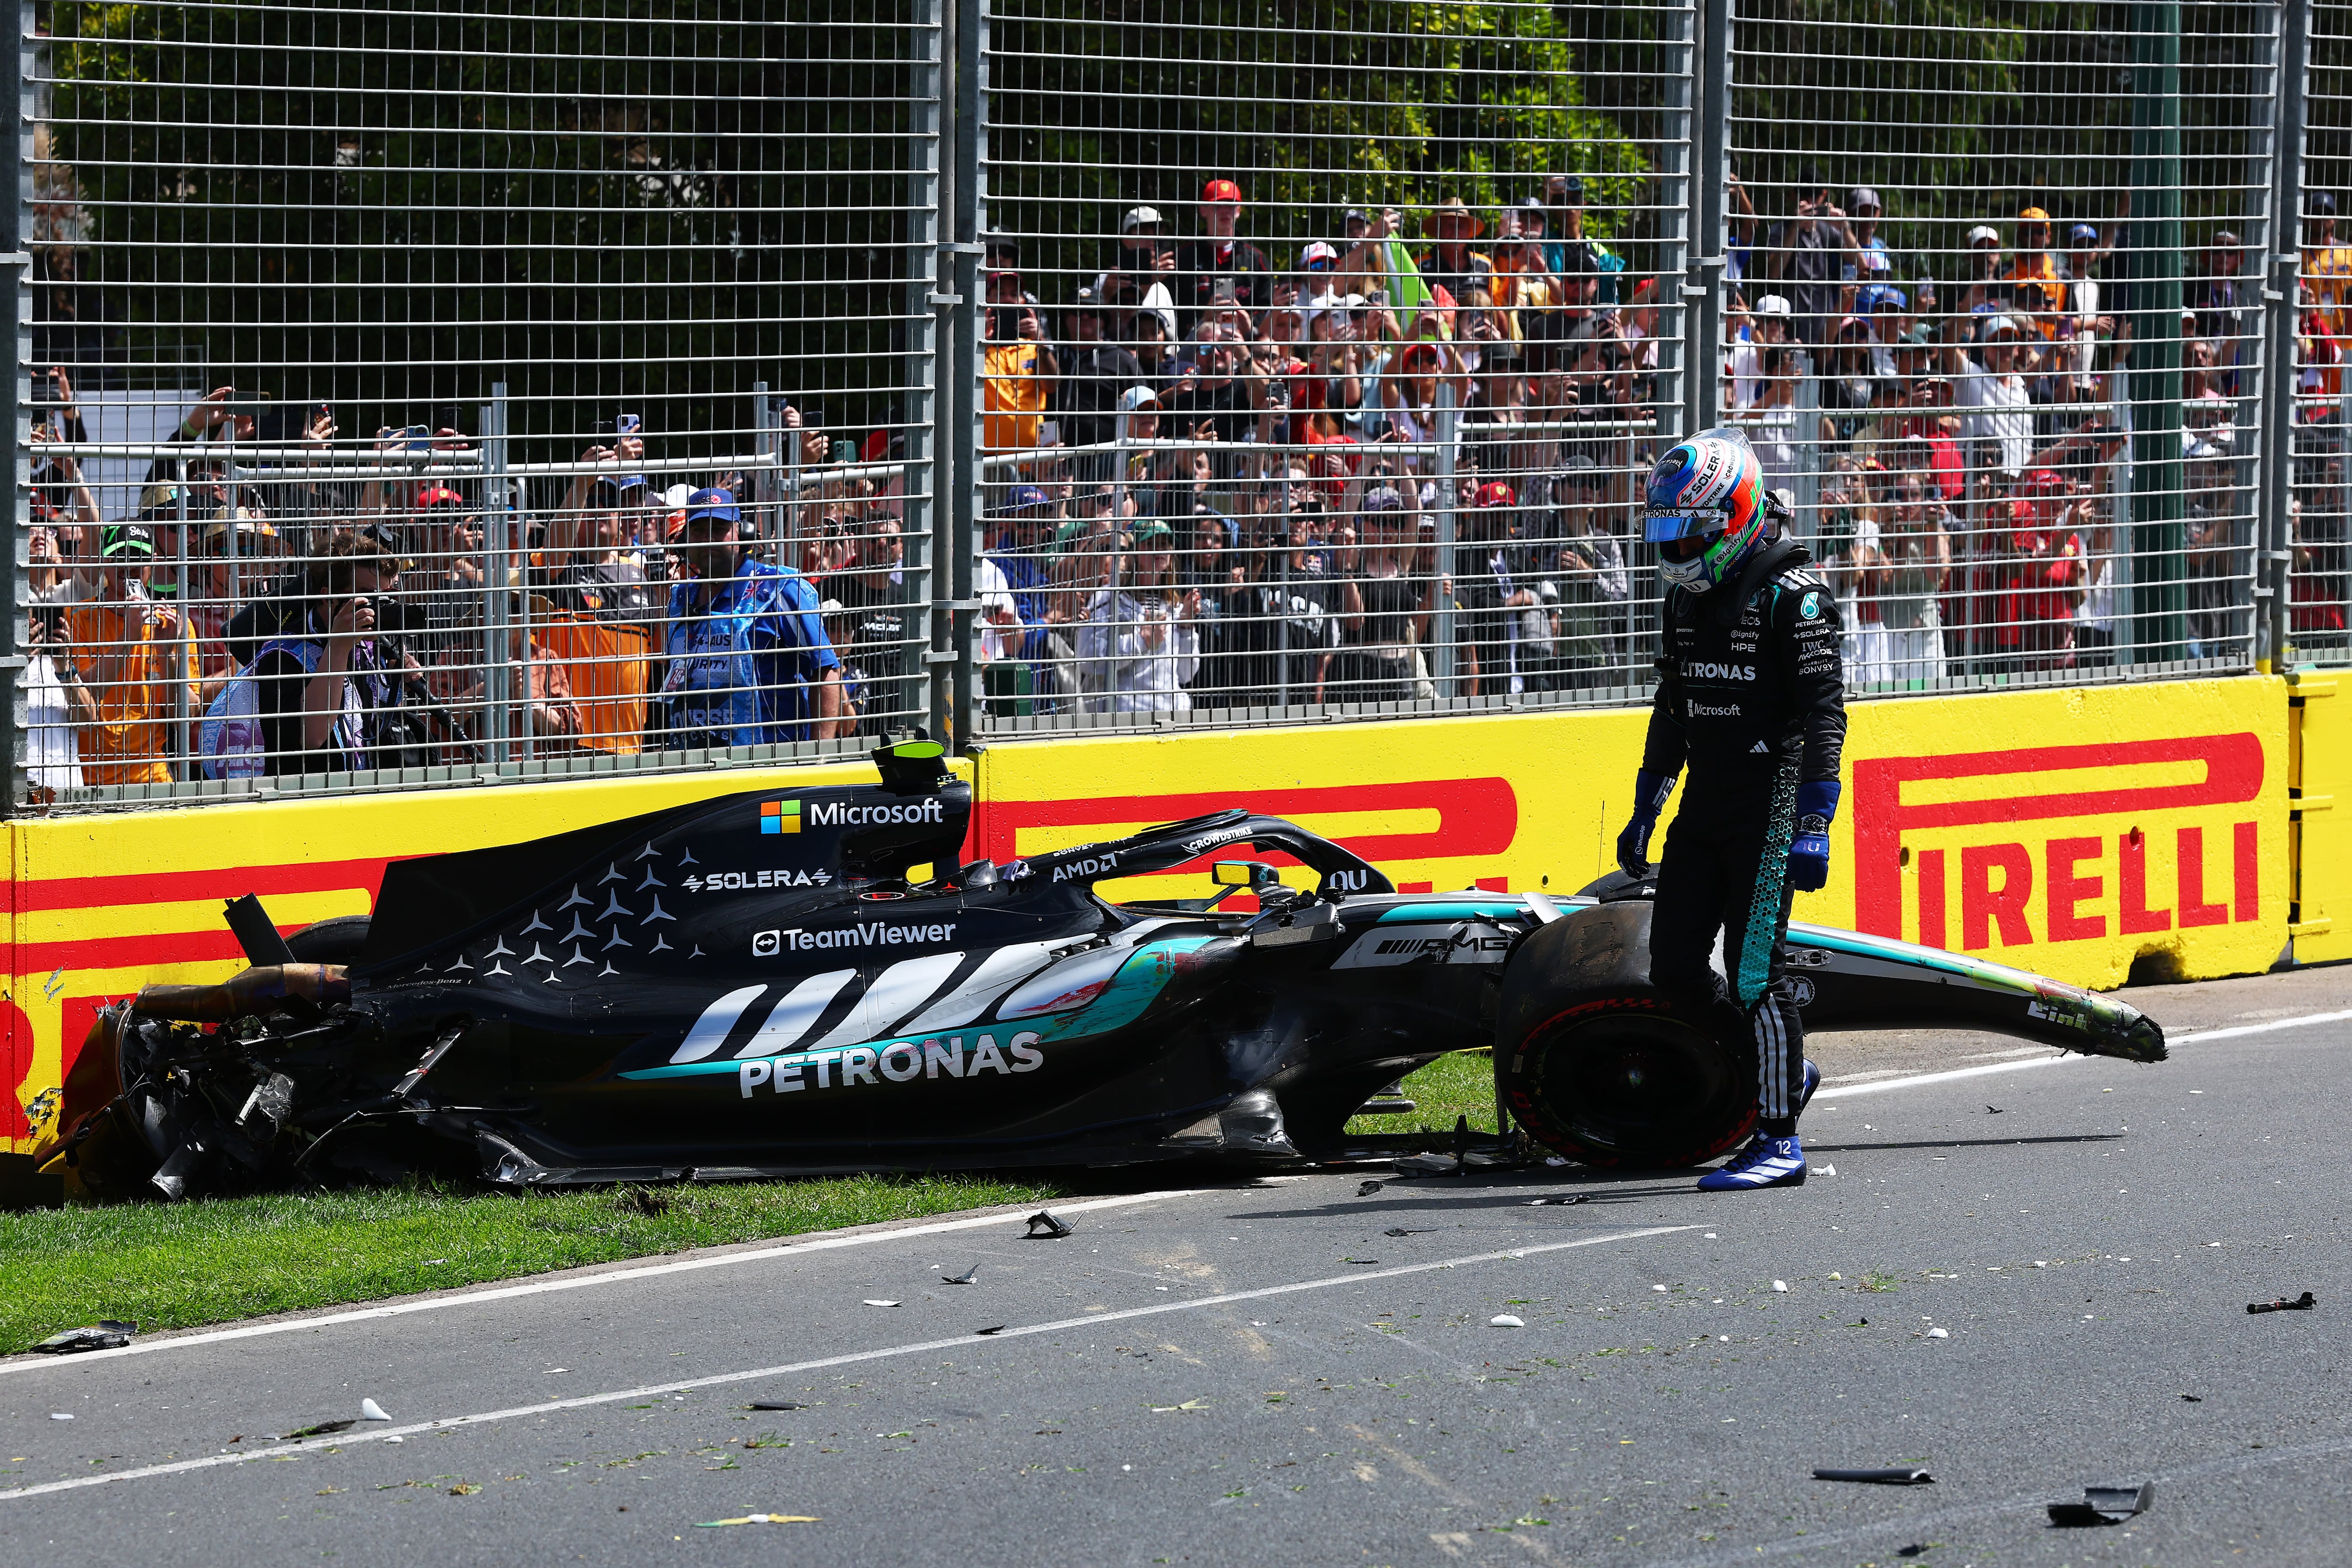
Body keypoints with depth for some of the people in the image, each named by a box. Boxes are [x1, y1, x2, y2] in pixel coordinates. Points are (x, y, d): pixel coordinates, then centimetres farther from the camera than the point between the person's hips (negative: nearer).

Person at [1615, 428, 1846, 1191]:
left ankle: (1779, 1143, -3)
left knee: (1755, 972, -9)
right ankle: (1786, 1068, 23)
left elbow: (1824, 715, -14)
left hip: (1769, 806, -8)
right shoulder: (1686, 599, 13)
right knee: (1675, 971, 4)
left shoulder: (1792, 595, -11)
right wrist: (1645, 809, 23)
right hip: (1705, 806, 8)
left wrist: (1812, 826, -20)